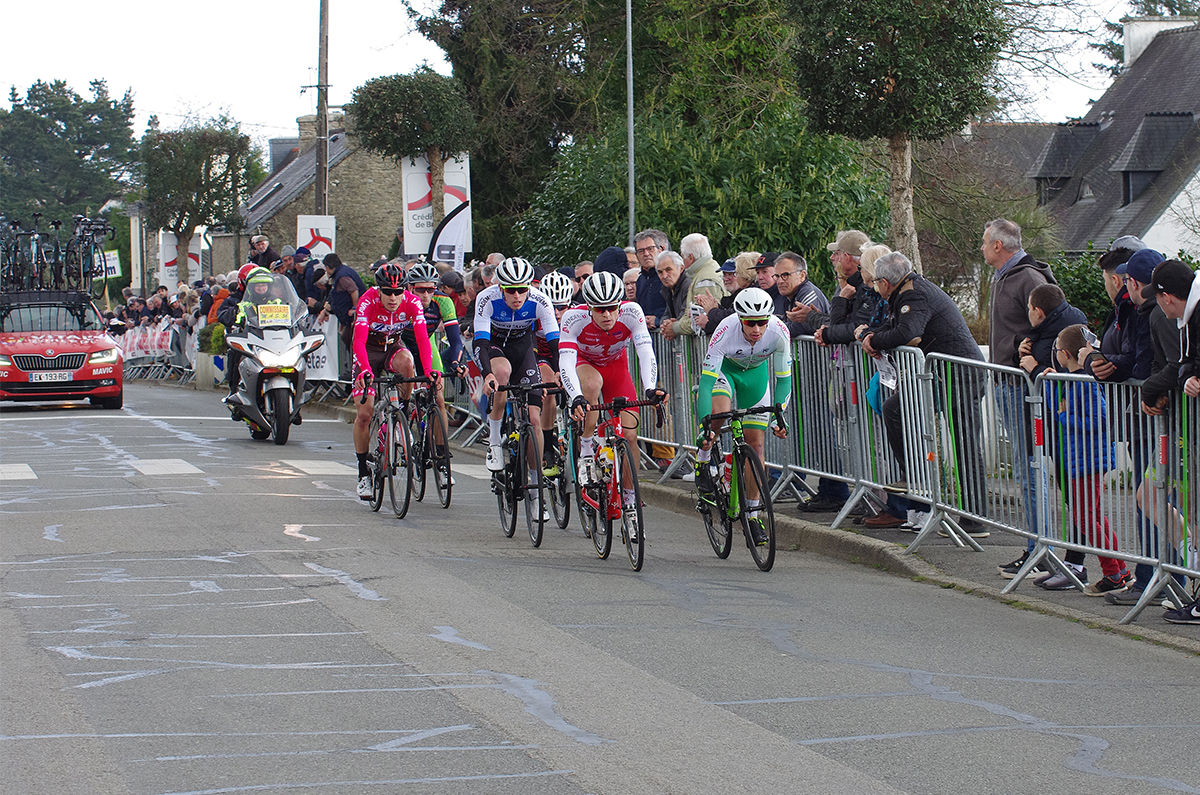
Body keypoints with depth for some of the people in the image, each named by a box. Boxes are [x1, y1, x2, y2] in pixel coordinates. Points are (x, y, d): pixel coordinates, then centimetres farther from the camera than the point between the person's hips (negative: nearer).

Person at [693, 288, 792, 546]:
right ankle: (702, 464, -5)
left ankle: (752, 515, 6)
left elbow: (784, 379, -19)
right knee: (720, 412, -34)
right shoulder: (726, 331, -38)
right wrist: (704, 425, -44)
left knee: (756, 445, -4)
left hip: (756, 372, 2)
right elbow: (707, 380, -37)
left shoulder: (779, 332, -32)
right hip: (724, 368, -2)